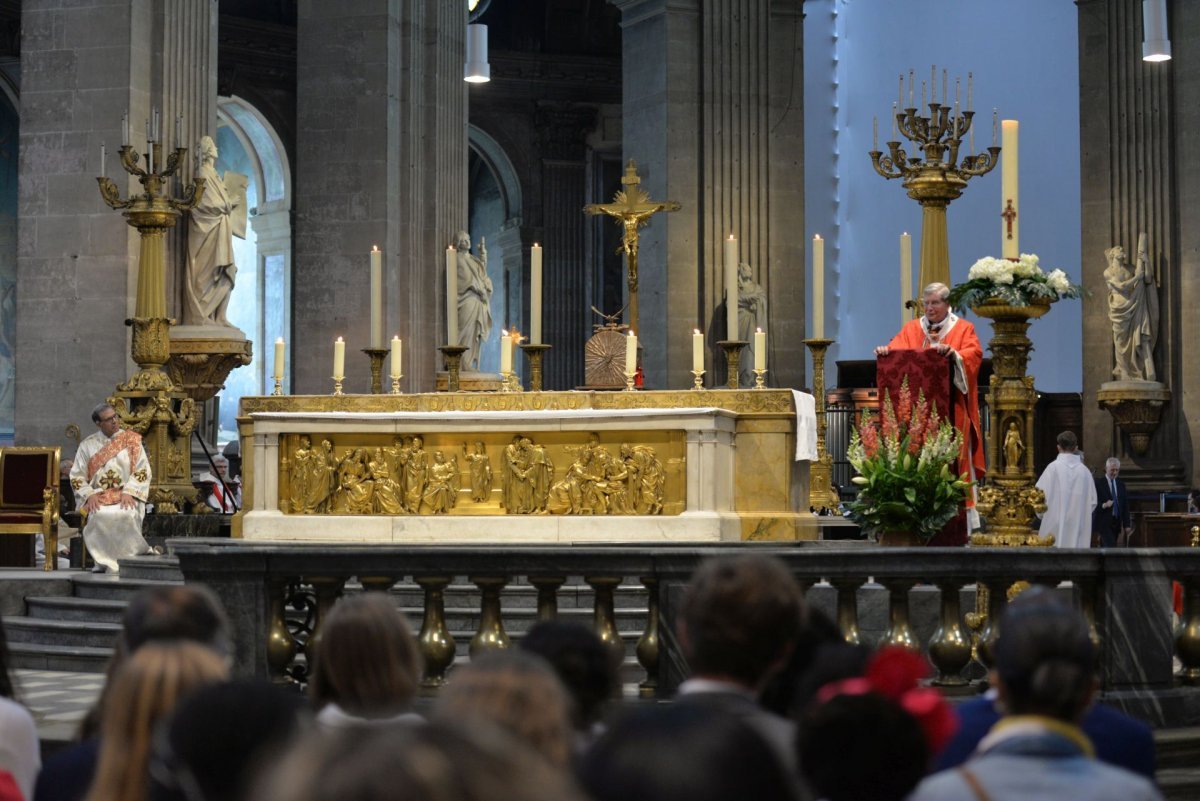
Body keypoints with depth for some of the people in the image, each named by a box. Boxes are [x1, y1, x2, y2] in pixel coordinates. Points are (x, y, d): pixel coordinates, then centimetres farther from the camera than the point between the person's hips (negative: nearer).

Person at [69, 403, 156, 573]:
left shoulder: (131, 440, 7)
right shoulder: (88, 445, 10)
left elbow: (143, 470, 0)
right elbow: (77, 477, 7)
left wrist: (128, 492, -15)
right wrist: (89, 495, -11)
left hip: (126, 496, -1)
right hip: (98, 497, 1)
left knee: (127, 515, -34)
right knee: (100, 516, -33)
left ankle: (127, 557, -19)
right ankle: (106, 560, -21)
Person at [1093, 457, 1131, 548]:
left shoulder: (1121, 484, 14)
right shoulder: (1098, 482, -3)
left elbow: (1125, 506, 14)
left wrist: (1127, 525, 9)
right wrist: (1103, 505, -26)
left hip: (1117, 523, 5)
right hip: (1103, 522, -5)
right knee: (1111, 547, -16)